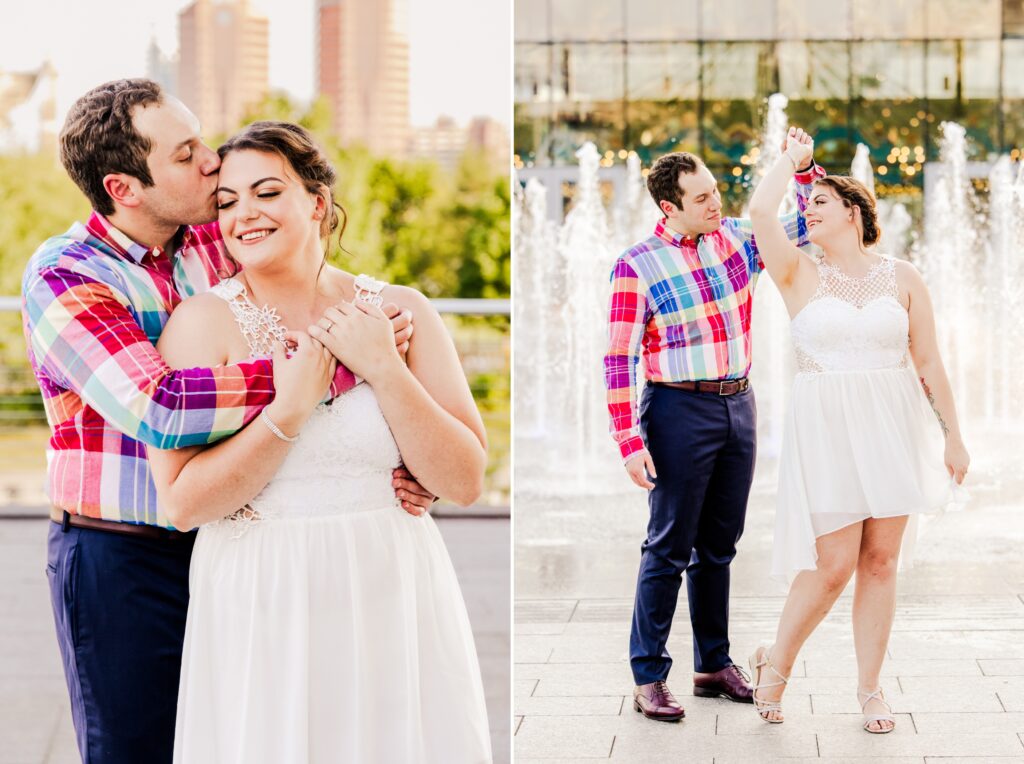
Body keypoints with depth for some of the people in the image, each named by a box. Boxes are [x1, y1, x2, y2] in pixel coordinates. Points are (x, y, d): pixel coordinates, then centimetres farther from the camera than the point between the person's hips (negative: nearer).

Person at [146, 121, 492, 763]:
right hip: (262, 611, -2)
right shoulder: (202, 322, -4)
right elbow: (183, 503, -12)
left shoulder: (400, 312, 2)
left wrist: (383, 368, -12)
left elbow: (467, 482, -3)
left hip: (393, 603, 2)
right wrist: (292, 408, -17)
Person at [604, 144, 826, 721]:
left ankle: (715, 664, 23)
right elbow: (619, 362, -11)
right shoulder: (638, 267, -10)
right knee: (670, 548, -2)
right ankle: (648, 676, 6)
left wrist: (805, 169, -5)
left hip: (739, 406, 5)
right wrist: (630, 442, -16)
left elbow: (810, 222, 14)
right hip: (680, 410, -5)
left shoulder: (737, 240, 5)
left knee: (719, 545, 13)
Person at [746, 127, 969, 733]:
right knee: (833, 563, -5)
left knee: (881, 559, 5)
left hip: (893, 428, 2)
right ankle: (776, 662, 17)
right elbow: (761, 211, -14)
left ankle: (870, 686, 17)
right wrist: (794, 156, 1)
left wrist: (953, 435, 6)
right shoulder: (800, 274, 3)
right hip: (826, 427, -2)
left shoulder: (902, 277, 6)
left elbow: (929, 364, 7)